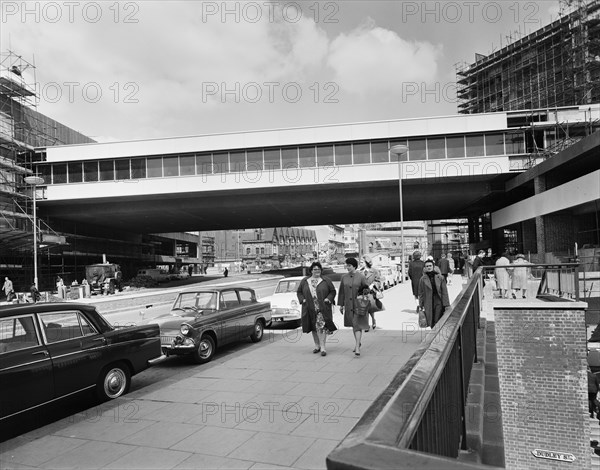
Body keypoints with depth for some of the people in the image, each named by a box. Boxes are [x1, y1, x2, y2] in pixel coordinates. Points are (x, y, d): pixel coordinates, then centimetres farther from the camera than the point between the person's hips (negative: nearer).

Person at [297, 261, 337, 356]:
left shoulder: (326, 280, 2)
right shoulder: (304, 281, 6)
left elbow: (333, 291, 6)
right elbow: (299, 292, 13)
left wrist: (328, 299, -9)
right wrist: (302, 300, -3)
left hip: (323, 308, -3)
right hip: (310, 309, 3)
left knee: (321, 326, -12)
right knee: (314, 327, 11)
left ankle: (323, 347, -10)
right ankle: (317, 345, 24)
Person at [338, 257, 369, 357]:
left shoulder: (361, 277, -9)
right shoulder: (344, 277, 2)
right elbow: (341, 292, 7)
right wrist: (341, 305, 7)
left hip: (359, 305, -4)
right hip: (349, 305, 4)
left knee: (357, 325, -11)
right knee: (354, 325, 17)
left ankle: (357, 348, -13)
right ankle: (358, 343, 36)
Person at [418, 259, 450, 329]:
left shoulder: (440, 278, 1)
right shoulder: (423, 279, 2)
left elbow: (444, 292, 2)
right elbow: (421, 294, 6)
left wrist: (446, 305, -2)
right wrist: (421, 305, 4)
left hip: (439, 303, 0)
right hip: (428, 304, 0)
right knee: (430, 323, -2)